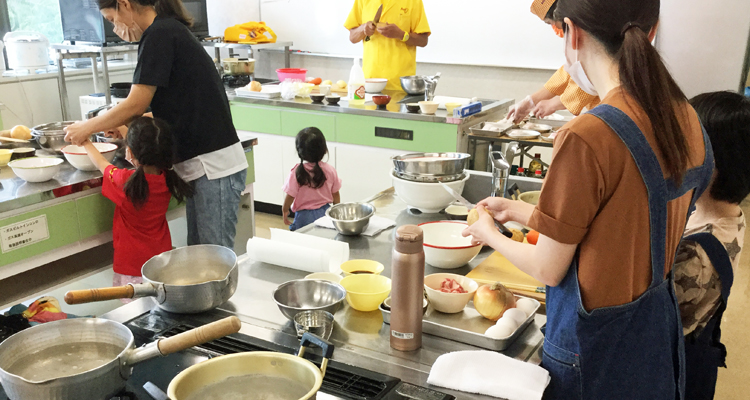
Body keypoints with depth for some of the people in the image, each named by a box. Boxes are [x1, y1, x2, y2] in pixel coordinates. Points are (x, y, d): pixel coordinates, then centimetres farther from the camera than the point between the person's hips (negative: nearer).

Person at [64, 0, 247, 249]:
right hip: (202, 165, 10)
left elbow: (136, 106, -12)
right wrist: (127, 128, 17)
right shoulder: (171, 30, 17)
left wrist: (87, 128, 2)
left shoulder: (159, 34, -11)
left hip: (214, 165, -10)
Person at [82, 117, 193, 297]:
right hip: (162, 261, 5)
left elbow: (101, 164, 4)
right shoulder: (167, 178, -9)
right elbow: (145, 160, 15)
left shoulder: (125, 181, -20)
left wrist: (86, 142, 22)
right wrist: (128, 135, 28)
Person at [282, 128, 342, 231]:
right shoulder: (330, 170, -5)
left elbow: (290, 196, -11)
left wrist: (285, 210, 8)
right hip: (325, 213, 3)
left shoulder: (297, 172, -15)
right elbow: (335, 194, 4)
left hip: (304, 216, -3)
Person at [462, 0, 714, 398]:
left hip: (596, 346, -7)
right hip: (659, 334, 8)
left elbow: (548, 270, -16)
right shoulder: (685, 118, -4)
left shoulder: (586, 137, -28)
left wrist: (489, 233, 3)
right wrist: (519, 210, 14)